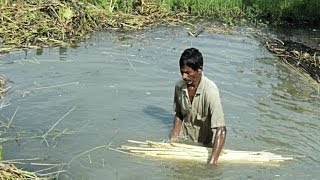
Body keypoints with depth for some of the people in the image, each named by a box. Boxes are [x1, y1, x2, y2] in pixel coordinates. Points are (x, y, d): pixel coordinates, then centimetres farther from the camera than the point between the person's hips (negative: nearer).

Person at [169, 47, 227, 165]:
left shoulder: (210, 90, -30)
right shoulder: (179, 86, -12)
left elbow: (221, 129, -34)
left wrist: (212, 161, -40)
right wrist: (172, 139, -8)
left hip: (205, 139, -4)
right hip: (185, 133, 4)